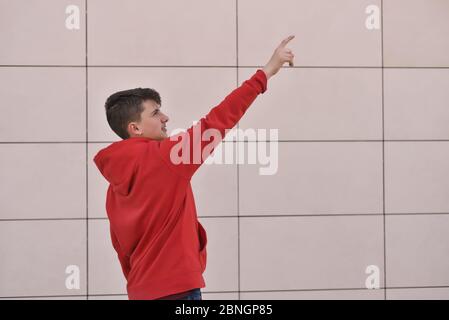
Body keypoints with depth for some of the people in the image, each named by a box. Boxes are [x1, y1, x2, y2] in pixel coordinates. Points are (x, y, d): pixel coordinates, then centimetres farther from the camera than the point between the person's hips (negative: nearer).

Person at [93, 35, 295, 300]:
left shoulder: (116, 185, 11)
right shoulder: (162, 157, -12)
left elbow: (123, 248, 15)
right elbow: (217, 122, -12)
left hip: (144, 290, 9)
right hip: (175, 288, -9)